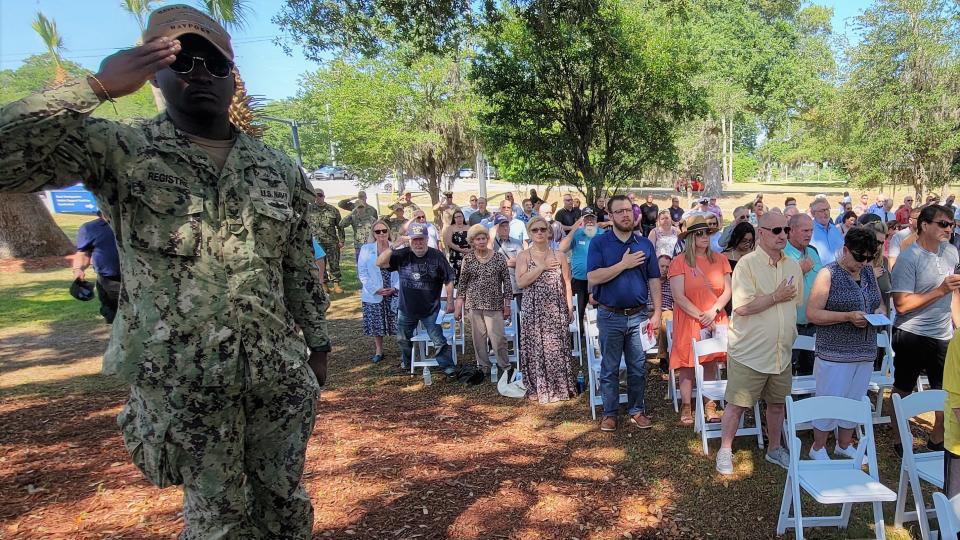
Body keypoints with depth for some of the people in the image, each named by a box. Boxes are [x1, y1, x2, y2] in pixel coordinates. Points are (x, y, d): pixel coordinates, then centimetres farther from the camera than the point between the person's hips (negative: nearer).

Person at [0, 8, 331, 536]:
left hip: (278, 371, 3)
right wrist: (95, 86, -19)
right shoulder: (118, 150, -5)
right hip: (180, 379, -3)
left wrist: (317, 345, 13)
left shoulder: (280, 169, 5)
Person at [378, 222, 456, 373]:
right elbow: (380, 263, -14)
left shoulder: (437, 256, -12)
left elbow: (448, 280, -7)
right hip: (406, 308, 4)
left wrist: (450, 302, -9)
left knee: (439, 340, -1)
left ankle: (447, 366, 15)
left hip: (430, 310, -4)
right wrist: (392, 247, -24)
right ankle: (406, 362, 48)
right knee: (403, 339, 23)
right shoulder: (402, 255, -6)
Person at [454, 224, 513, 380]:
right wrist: (458, 305, 3)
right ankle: (484, 367, 21)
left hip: (494, 305, -2)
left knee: (498, 338, -6)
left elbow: (507, 281, 2)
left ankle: (504, 366, 13)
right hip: (473, 304, 2)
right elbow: (462, 283, 6)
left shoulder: (499, 257, -1)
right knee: (479, 338, 6)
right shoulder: (467, 259, 2)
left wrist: (507, 304, 0)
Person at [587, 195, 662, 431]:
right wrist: (624, 264, -17)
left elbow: (654, 281, 7)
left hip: (639, 316, 3)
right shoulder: (599, 243, -3)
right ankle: (610, 413, 20)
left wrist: (657, 313, 0)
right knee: (610, 368, 8)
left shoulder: (645, 244, 6)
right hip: (610, 316, -2)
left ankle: (637, 410, 25)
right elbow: (593, 278, -15)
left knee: (638, 367, 10)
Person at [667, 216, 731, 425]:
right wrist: (701, 317, -12)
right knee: (687, 365, 2)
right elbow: (678, 297, -11)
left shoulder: (720, 260, 5)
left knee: (710, 364, 8)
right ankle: (686, 407, 13)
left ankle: (709, 406, 18)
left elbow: (728, 291, 3)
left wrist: (713, 311, -12)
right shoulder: (679, 262, -6)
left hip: (715, 320, 3)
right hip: (688, 322, -3)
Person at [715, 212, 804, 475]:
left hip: (781, 352, 6)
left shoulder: (793, 267, 7)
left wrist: (790, 334, 18)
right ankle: (725, 451, 19)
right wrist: (776, 297, -16)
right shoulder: (747, 264, -14)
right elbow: (741, 307, -22)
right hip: (750, 352, -6)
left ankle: (774, 448, 37)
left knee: (777, 404, 18)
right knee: (737, 405, 2)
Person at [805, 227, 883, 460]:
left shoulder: (868, 272, 9)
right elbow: (812, 313, -16)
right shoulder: (828, 274, -11)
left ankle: (844, 444, 34)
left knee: (854, 401, 16)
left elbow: (878, 303, 22)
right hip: (835, 353, -6)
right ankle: (818, 448, 19)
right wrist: (849, 316, -23)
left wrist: (879, 314, 0)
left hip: (865, 352, 7)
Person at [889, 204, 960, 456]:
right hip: (913, 336, -6)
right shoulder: (908, 258, -16)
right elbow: (902, 304, -21)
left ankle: (937, 439, 33)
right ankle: (898, 440, 24)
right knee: (903, 391, 9)